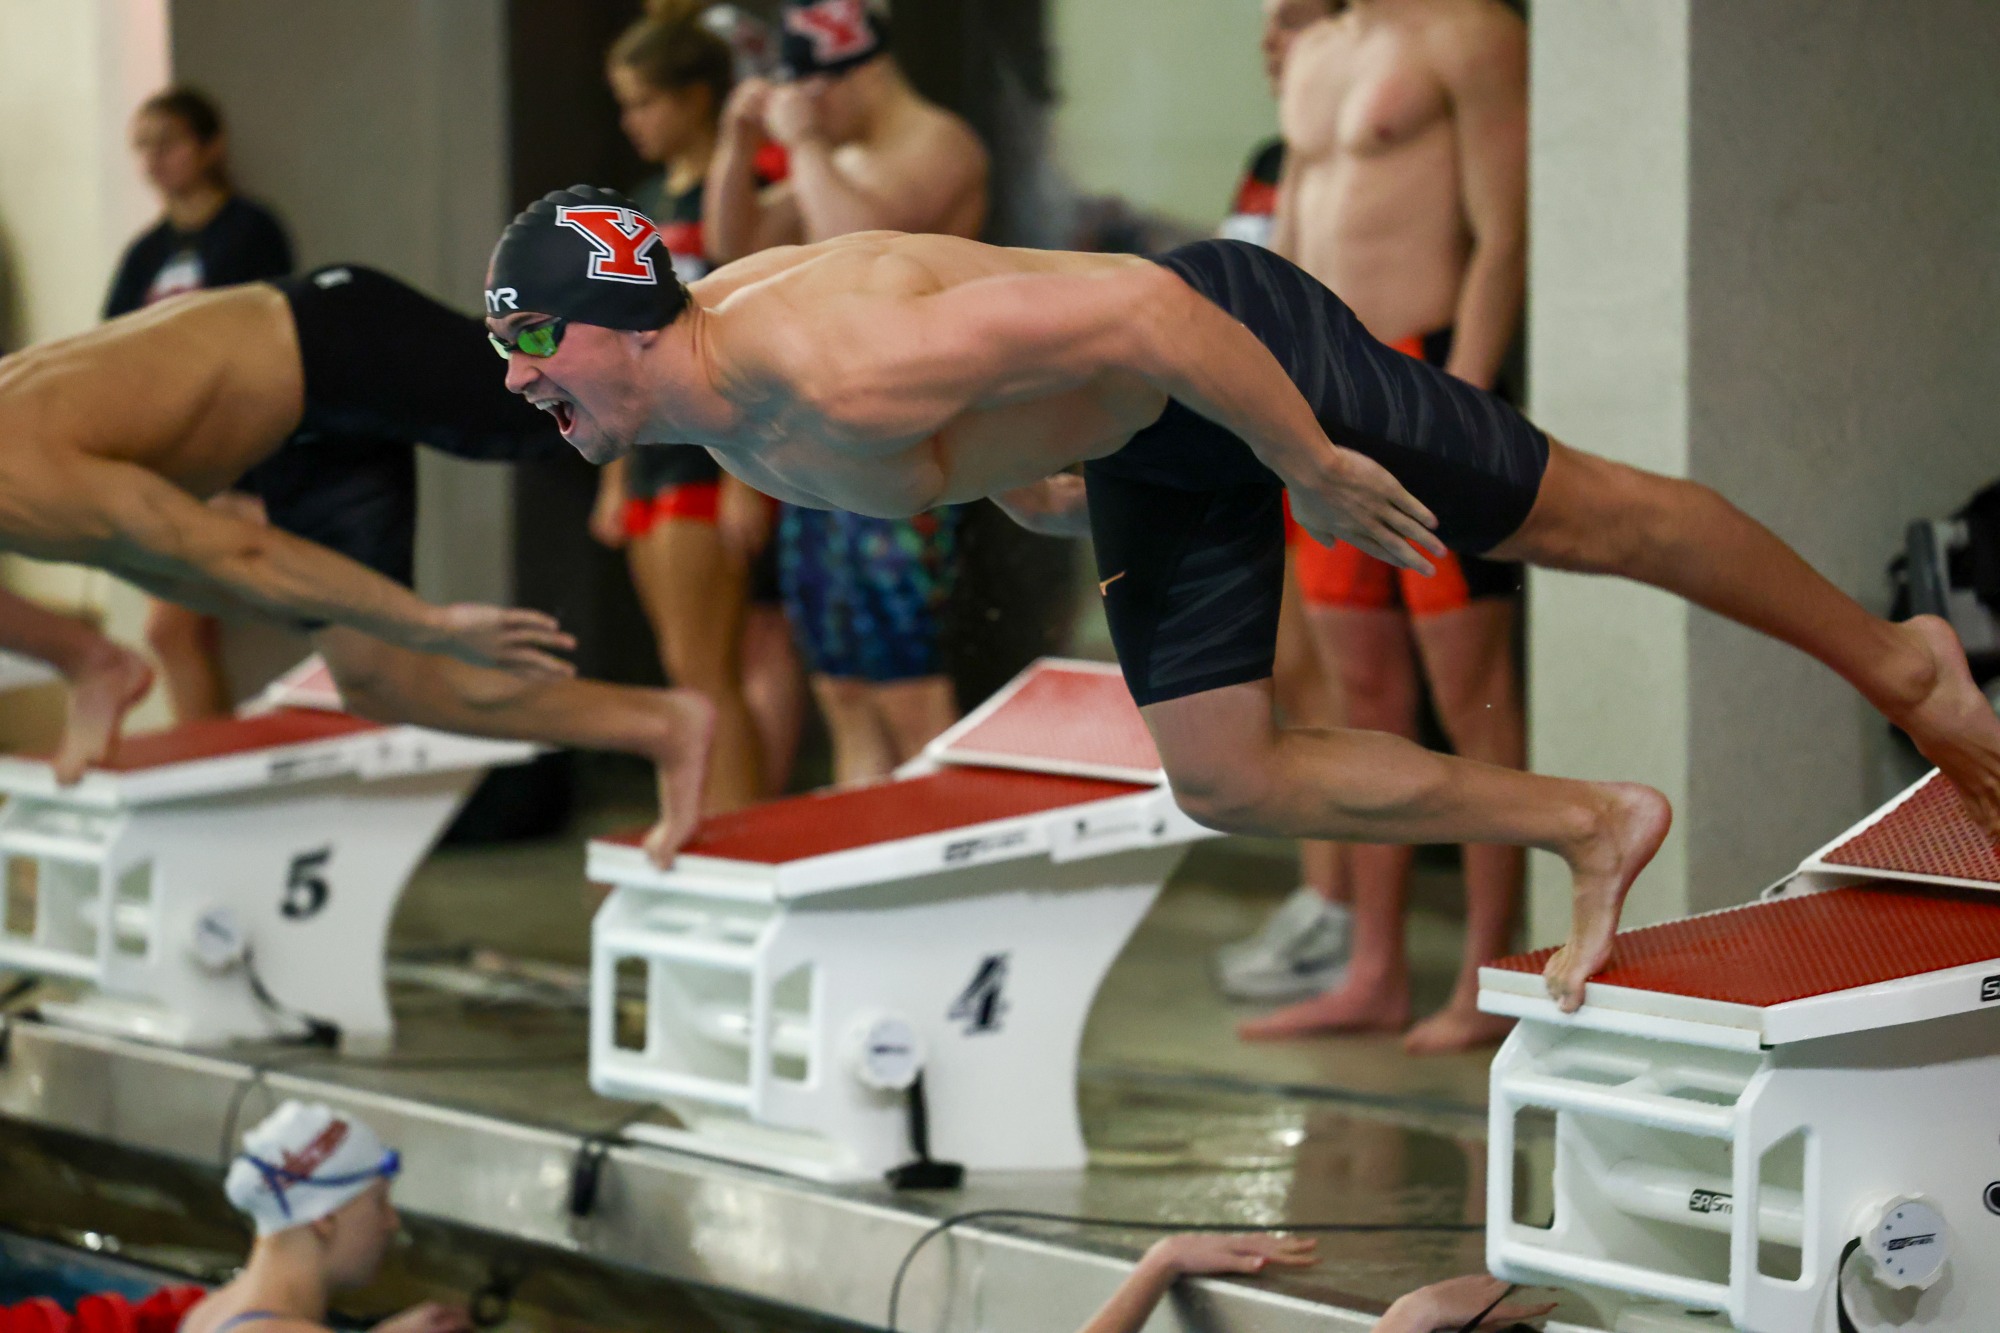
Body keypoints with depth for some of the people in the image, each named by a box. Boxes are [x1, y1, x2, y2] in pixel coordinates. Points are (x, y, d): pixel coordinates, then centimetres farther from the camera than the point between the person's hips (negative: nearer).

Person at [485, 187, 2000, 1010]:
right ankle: (1592, 827, 20)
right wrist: (1020, 479, 25)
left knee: (1582, 517, 7)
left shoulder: (835, 378, -37)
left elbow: (1129, 308, -37)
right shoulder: (708, 374, -7)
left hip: (1232, 349, -9)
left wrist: (1315, 470, -27)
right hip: (1146, 455, 9)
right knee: (1228, 782, 7)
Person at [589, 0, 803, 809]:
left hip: (714, 458, -9)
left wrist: (746, 478, -19)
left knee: (704, 671, -10)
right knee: (687, 672, 9)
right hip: (653, 461, 9)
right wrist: (615, 481, 18)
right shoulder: (650, 202, 16)